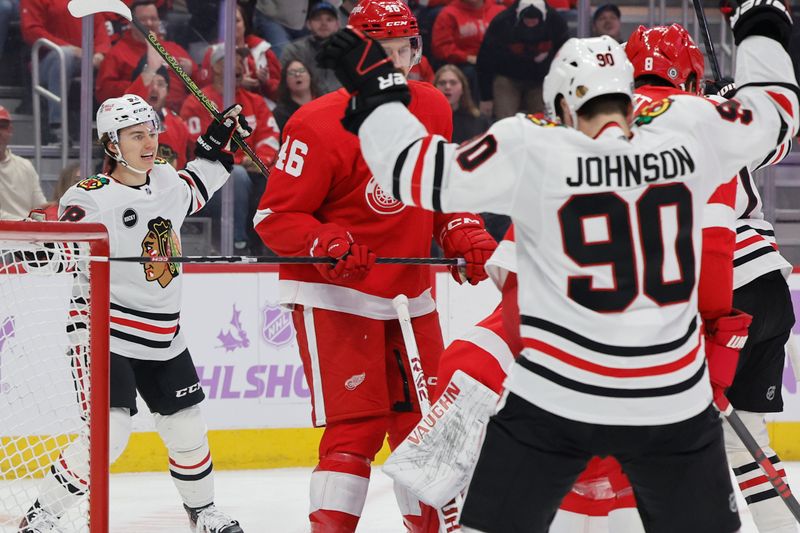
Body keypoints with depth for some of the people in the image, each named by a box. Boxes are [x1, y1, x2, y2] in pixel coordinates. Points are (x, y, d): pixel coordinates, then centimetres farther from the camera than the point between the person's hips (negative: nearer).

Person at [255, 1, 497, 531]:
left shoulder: (433, 109, 3)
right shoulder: (321, 124, -18)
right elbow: (274, 216, -15)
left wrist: (467, 238, -1)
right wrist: (326, 244, -30)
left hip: (410, 296, 6)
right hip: (334, 293, -6)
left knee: (423, 421, 11)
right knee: (358, 423, -14)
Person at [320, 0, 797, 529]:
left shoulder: (531, 149, -10)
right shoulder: (690, 131, -2)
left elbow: (419, 172, -9)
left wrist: (376, 89, 5)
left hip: (556, 399, -2)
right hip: (673, 400, 2)